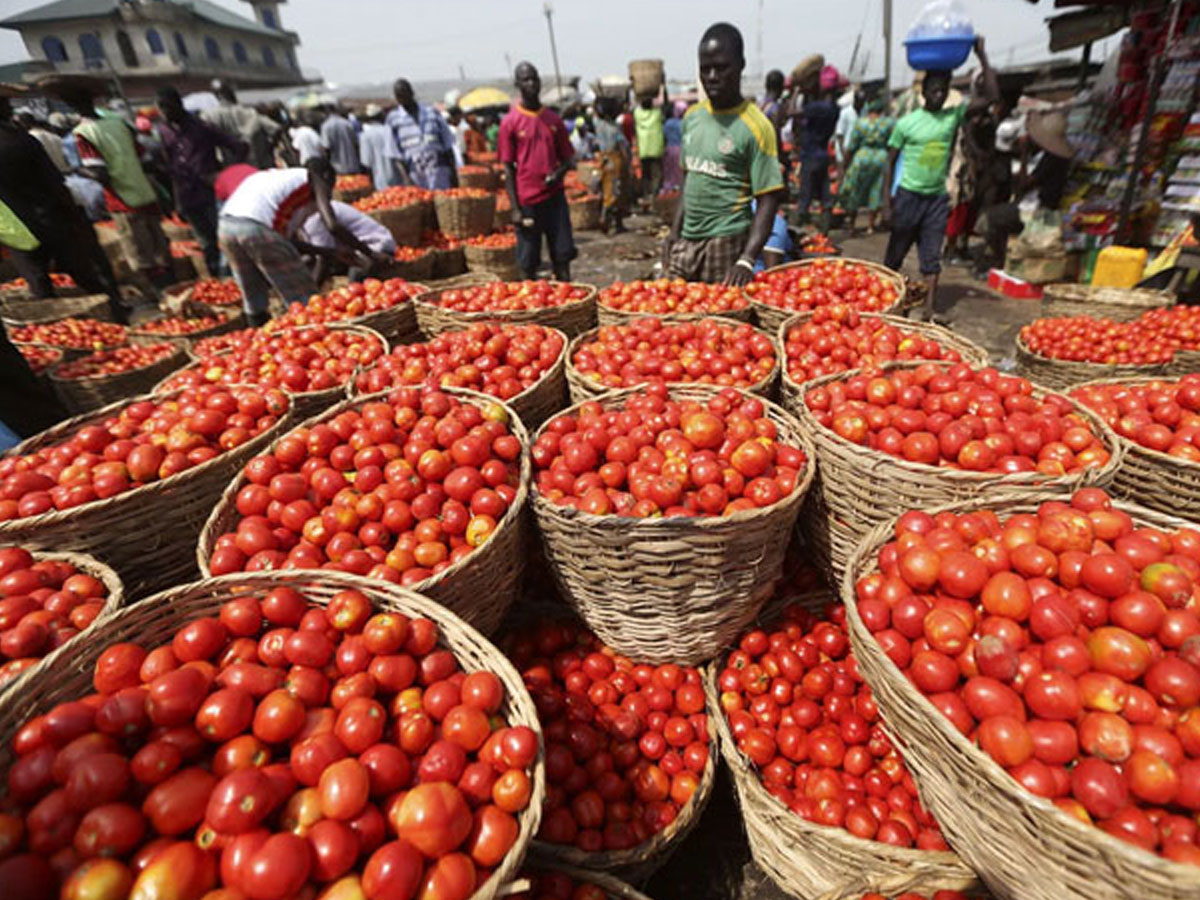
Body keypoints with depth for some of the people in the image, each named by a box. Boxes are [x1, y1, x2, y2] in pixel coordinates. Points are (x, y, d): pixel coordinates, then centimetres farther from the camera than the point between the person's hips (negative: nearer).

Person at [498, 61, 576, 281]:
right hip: (527, 201, -3)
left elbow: (567, 158, 16)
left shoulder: (554, 119, 10)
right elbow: (508, 168, 0)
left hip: (554, 196, 3)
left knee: (562, 255, 2)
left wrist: (558, 172, -9)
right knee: (529, 262, 2)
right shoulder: (510, 122, 0)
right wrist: (515, 209, -8)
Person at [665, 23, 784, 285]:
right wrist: (674, 233, 10)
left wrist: (746, 261, -22)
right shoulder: (692, 117, 11)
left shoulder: (755, 126, -7)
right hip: (687, 242, 6)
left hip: (727, 244, -5)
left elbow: (768, 199, -10)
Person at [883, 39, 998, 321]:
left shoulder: (954, 115, 6)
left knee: (932, 255, 0)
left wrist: (982, 57, -5)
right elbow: (890, 161, -1)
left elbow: (992, 95, 1)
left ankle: (930, 306, -1)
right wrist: (887, 198, -8)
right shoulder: (907, 123, -3)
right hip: (909, 195, -3)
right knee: (896, 252, 6)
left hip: (938, 197, 3)